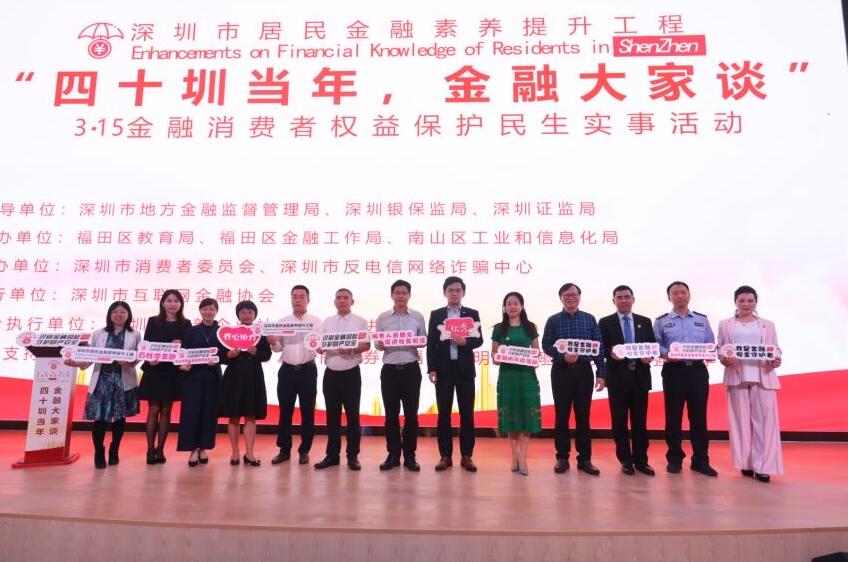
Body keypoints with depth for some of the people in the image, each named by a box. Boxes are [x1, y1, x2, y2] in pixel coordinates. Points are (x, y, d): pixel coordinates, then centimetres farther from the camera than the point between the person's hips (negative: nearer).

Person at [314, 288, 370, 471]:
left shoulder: (360, 321, 2)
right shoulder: (327, 321, 12)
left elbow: (367, 345, -4)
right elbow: (320, 346, 11)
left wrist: (351, 350, -21)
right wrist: (320, 348, -12)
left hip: (351, 374, -3)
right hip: (331, 374, 3)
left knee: (352, 415, 1)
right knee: (332, 416, 8)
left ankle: (353, 456, 9)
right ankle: (332, 455, 17)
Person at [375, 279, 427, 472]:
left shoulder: (418, 317, 4)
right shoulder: (382, 318, 5)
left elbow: (424, 340, 8)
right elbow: (376, 342, 7)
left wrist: (419, 344, -14)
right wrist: (379, 346, -15)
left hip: (411, 370, 0)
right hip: (389, 370, 1)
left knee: (411, 414, 3)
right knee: (391, 414, 5)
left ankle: (409, 456, 14)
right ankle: (393, 455, 17)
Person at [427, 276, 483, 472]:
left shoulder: (472, 314, 6)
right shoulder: (436, 314, 6)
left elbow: (479, 340, 3)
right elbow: (431, 343, 3)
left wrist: (465, 342, -18)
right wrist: (431, 369, -5)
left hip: (465, 369, 0)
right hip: (444, 369, 0)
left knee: (467, 413, 4)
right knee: (444, 414, 4)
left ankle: (466, 456, 13)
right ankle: (445, 456, 13)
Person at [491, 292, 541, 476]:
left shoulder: (530, 327, 6)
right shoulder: (499, 329, 5)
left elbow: (536, 351, 11)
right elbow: (494, 353, 8)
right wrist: (497, 358, -13)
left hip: (527, 375, 0)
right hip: (507, 376, 0)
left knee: (526, 415, -4)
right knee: (510, 415, 3)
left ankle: (522, 458, -2)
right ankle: (516, 457, 13)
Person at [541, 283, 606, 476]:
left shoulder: (589, 319, 5)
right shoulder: (553, 321, 3)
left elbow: (599, 347, 4)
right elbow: (546, 345, -1)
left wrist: (601, 374, -2)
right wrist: (563, 356, -19)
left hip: (584, 371, 1)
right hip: (561, 371, -1)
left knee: (583, 416, 6)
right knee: (561, 415, 5)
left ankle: (585, 458, 15)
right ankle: (562, 458, 15)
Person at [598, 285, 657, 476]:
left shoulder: (645, 322, 11)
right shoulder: (605, 322, 4)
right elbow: (601, 348, -1)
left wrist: (650, 356, -11)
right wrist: (611, 353, -21)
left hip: (640, 376, 2)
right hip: (617, 377, -2)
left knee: (640, 421, 6)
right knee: (619, 421, 5)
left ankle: (641, 460, 15)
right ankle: (625, 460, 15)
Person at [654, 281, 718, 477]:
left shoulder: (702, 320, 14)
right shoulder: (661, 321, 7)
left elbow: (711, 344, 10)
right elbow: (655, 345, 0)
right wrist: (667, 354, -18)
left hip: (698, 370, 2)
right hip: (673, 370, -2)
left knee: (699, 416, 4)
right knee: (673, 416, 2)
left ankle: (700, 460, 13)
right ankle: (674, 459, 13)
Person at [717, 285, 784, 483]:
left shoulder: (768, 325, 13)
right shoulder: (725, 324, 11)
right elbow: (719, 349, 6)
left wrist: (776, 362, -12)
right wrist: (725, 360, -15)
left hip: (763, 377, 1)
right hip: (737, 376, 0)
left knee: (763, 420, -5)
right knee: (741, 419, 1)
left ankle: (762, 466, -2)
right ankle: (746, 463, 9)